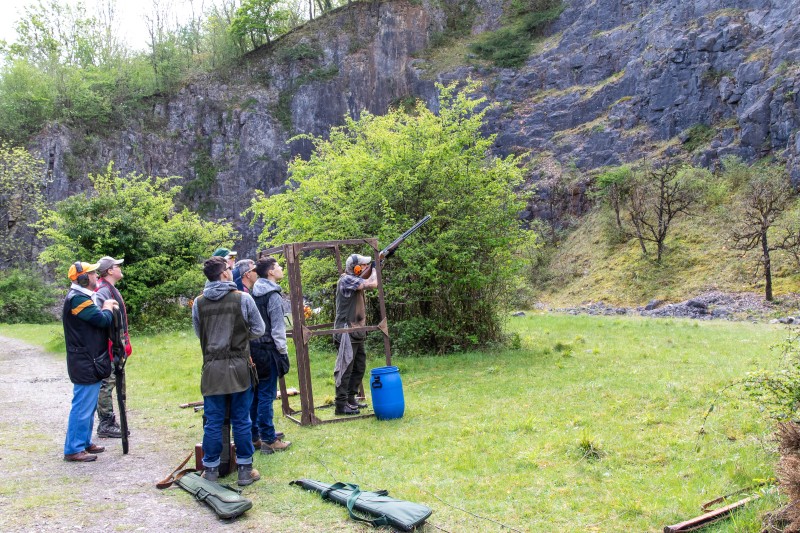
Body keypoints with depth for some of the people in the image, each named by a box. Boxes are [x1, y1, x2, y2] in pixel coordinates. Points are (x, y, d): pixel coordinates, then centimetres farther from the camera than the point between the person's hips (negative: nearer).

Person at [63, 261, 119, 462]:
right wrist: (108, 308, -4)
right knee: (83, 406, -5)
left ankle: (84, 442, 29)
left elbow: (97, 320, 17)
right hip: (85, 363, -11)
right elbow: (102, 319, -22)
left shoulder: (84, 297, 17)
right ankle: (73, 449, 2)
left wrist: (106, 308, 2)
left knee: (88, 405, 18)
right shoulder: (77, 299, -17)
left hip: (91, 361, 11)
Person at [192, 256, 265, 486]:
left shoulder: (199, 303, -1)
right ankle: (245, 469, 16)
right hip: (239, 368, -1)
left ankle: (211, 469, 19)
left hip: (212, 369, 2)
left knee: (213, 422, 10)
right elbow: (258, 330, 2)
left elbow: (198, 334, 9)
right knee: (241, 421, 8)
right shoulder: (243, 298, -7)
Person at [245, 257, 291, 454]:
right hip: (267, 350, -8)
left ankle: (255, 434, 23)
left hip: (253, 348, 8)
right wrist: (283, 352, -8)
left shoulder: (254, 293, 11)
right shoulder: (273, 295, -12)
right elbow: (277, 329, -14)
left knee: (255, 393, 14)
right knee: (266, 395, -4)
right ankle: (268, 440, 1)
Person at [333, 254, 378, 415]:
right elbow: (372, 284, -25)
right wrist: (375, 270, -7)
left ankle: (351, 399, 25)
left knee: (359, 367, 15)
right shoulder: (346, 279, -16)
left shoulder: (356, 279, 12)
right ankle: (341, 404, -3)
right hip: (347, 333, -10)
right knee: (345, 368, -7)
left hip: (357, 333, 10)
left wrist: (373, 266, 11)